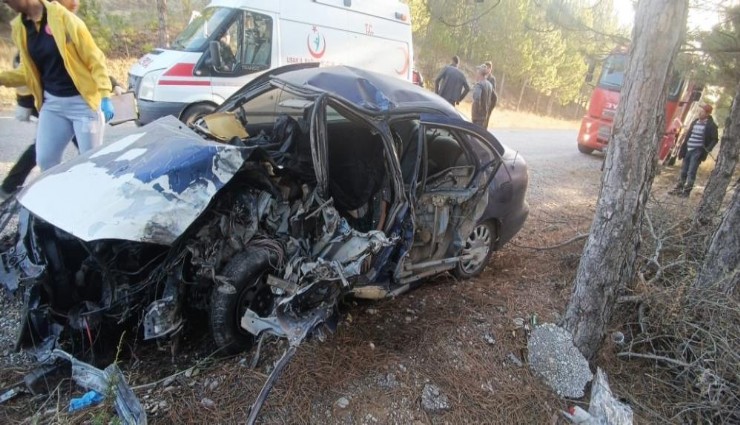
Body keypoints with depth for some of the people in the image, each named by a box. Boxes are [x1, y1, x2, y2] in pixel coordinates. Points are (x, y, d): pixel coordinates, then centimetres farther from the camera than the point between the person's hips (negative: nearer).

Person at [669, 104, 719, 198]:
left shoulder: (711, 125, -6)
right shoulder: (695, 122, 11)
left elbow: (715, 139, -5)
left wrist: (707, 149, -17)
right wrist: (683, 149, 9)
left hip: (698, 151, -6)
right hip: (688, 150, 6)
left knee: (691, 172, -7)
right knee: (683, 171, 10)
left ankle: (686, 191, -2)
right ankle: (679, 188, 18)